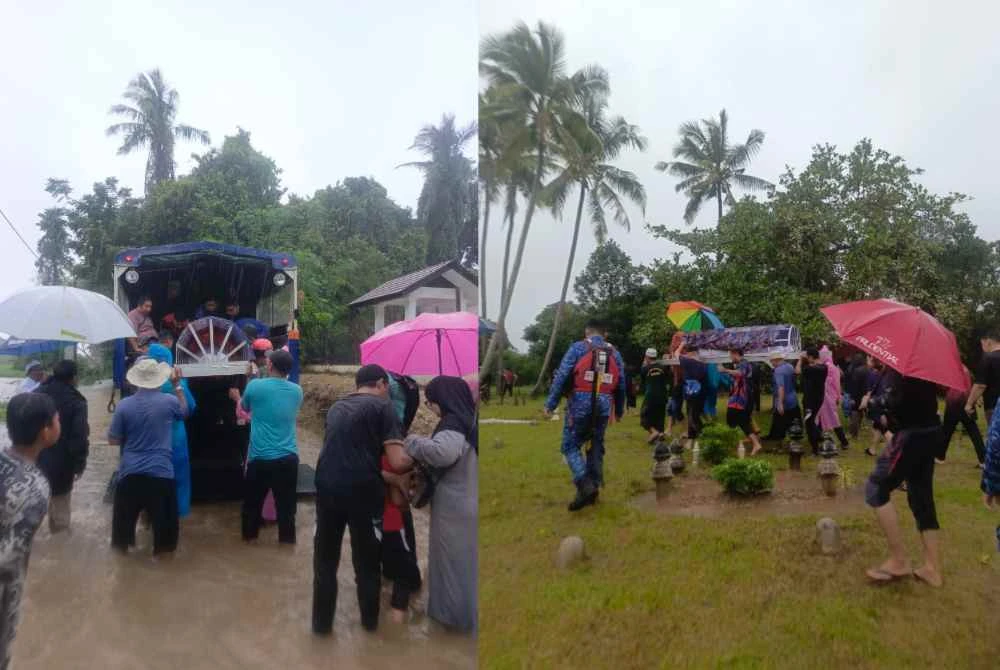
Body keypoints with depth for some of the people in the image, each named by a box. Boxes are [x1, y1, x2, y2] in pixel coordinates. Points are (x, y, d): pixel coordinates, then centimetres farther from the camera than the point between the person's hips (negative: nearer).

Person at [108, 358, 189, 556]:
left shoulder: (124, 405, -7)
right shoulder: (169, 401, -9)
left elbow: (113, 440, 0)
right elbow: (184, 412, 15)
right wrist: (177, 385, 13)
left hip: (131, 472, 2)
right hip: (161, 471, -2)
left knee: (125, 515, 21)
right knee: (163, 516, 13)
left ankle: (121, 546, 36)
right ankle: (162, 548, 24)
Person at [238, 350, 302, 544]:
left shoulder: (255, 386, -7)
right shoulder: (297, 391, 2)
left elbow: (244, 408, 13)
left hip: (260, 457, -1)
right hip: (288, 457, 2)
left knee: (253, 500, 19)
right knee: (286, 502, 10)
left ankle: (249, 535, 33)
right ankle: (287, 538, 18)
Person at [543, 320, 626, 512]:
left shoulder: (577, 348, 0)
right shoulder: (614, 353, 13)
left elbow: (562, 377, -8)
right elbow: (621, 385, 16)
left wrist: (551, 404, -7)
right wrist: (619, 410, 27)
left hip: (580, 403, -4)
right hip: (603, 405, 4)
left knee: (571, 446, 3)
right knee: (596, 447, 17)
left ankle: (585, 485, -15)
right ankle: (594, 487, 20)